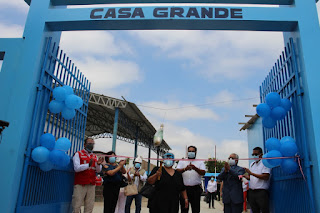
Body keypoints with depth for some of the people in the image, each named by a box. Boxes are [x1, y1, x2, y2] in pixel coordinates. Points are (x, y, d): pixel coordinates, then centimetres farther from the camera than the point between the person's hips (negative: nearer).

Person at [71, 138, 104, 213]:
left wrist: (98, 164, -12)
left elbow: (98, 170, 9)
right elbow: (77, 168, -11)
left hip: (91, 185, 5)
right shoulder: (78, 154, 1)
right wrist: (89, 165, -22)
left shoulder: (94, 156, 15)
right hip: (80, 184, -5)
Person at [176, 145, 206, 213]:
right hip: (184, 188, 0)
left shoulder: (200, 162, 9)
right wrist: (185, 169, -25)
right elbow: (177, 171, -5)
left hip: (196, 188, 0)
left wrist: (195, 168, -27)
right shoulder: (182, 162, 11)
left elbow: (203, 173, -8)